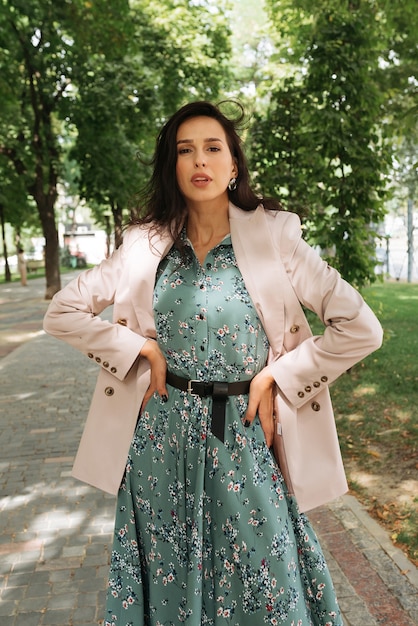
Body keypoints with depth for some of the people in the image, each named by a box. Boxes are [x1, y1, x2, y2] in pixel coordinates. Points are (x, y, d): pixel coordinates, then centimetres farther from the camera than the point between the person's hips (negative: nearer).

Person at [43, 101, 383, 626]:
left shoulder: (274, 237, -6)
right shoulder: (145, 245, 1)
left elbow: (360, 328, -8)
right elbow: (62, 312, 5)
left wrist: (276, 377, -9)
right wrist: (139, 349, -4)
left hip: (243, 437, -1)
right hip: (162, 437, 2)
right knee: (169, 580, 17)